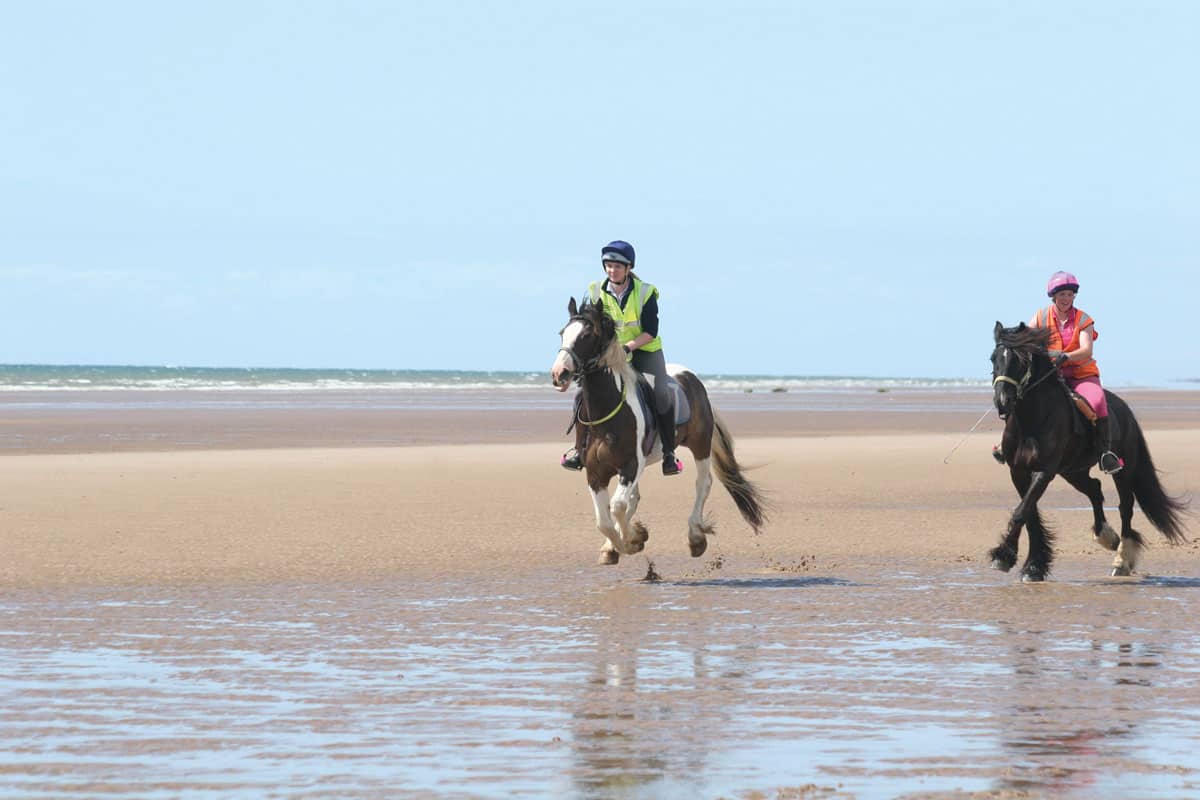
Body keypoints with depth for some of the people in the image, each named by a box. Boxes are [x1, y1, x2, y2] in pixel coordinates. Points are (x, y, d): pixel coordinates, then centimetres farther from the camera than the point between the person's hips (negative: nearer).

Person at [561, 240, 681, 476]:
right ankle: (579, 449, -1)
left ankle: (669, 453, -13)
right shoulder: (595, 292, -5)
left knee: (660, 394, -24)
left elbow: (650, 332, -15)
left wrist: (628, 346, -30)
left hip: (644, 352, -2)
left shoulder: (645, 293, -12)